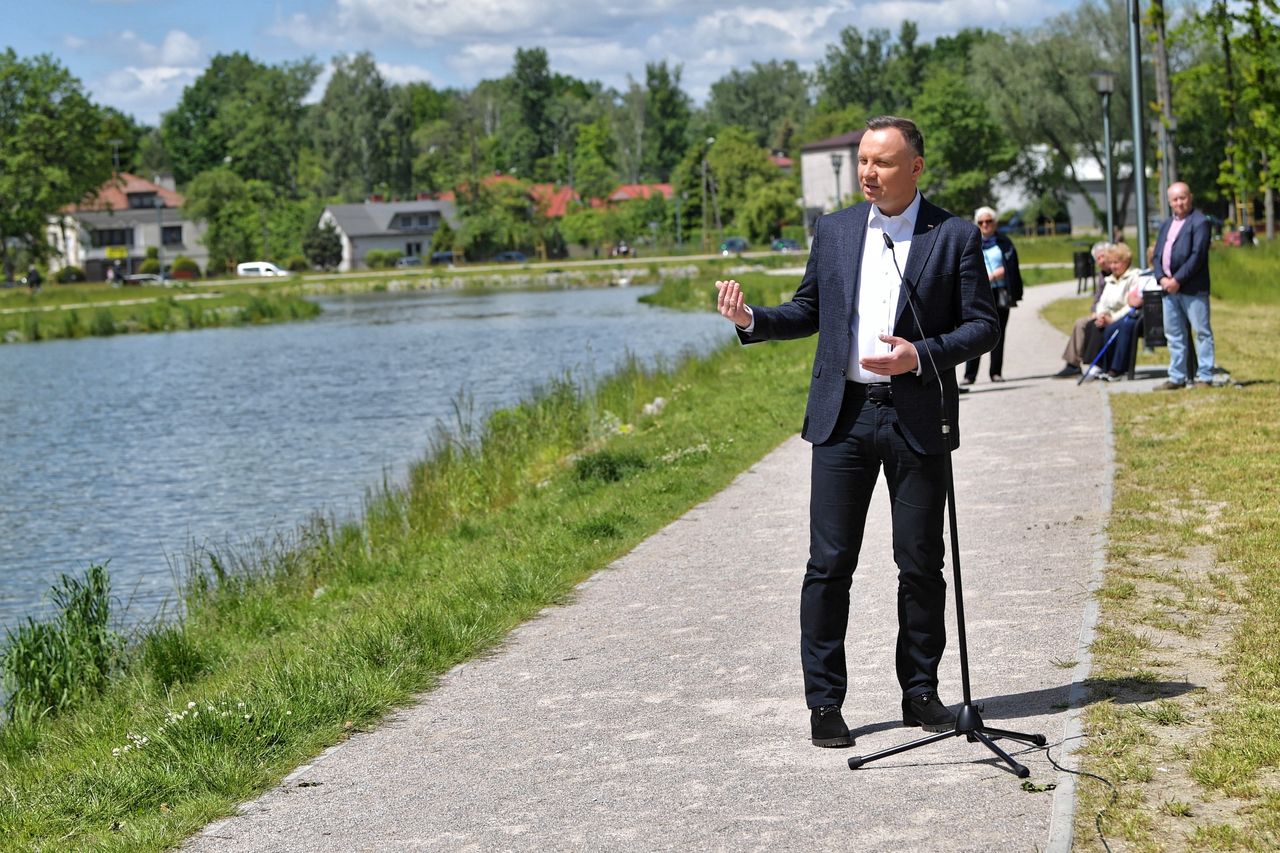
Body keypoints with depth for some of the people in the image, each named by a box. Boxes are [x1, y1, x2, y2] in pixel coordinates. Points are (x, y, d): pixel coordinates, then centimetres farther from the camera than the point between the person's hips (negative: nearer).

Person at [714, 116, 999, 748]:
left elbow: (983, 325, -1)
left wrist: (922, 355, -16)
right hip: (843, 414, 2)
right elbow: (808, 311, 16)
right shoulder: (833, 231, 10)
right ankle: (824, 702, 7)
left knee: (921, 563, 6)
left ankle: (920, 691, 21)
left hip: (918, 418, -2)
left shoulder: (955, 237, 0)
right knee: (829, 563, 0)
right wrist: (751, 320, -3)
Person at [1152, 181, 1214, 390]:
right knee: (1173, 334, 10)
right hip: (1168, 287, 8)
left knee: (1202, 332, -2)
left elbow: (1197, 255, -14)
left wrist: (1177, 280, -17)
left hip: (1192, 288, -8)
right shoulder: (1166, 225, 19)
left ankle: (1205, 376, 0)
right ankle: (1177, 377, 17)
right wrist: (1162, 278, -2)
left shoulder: (1199, 222, -5)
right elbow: (1157, 255, 16)